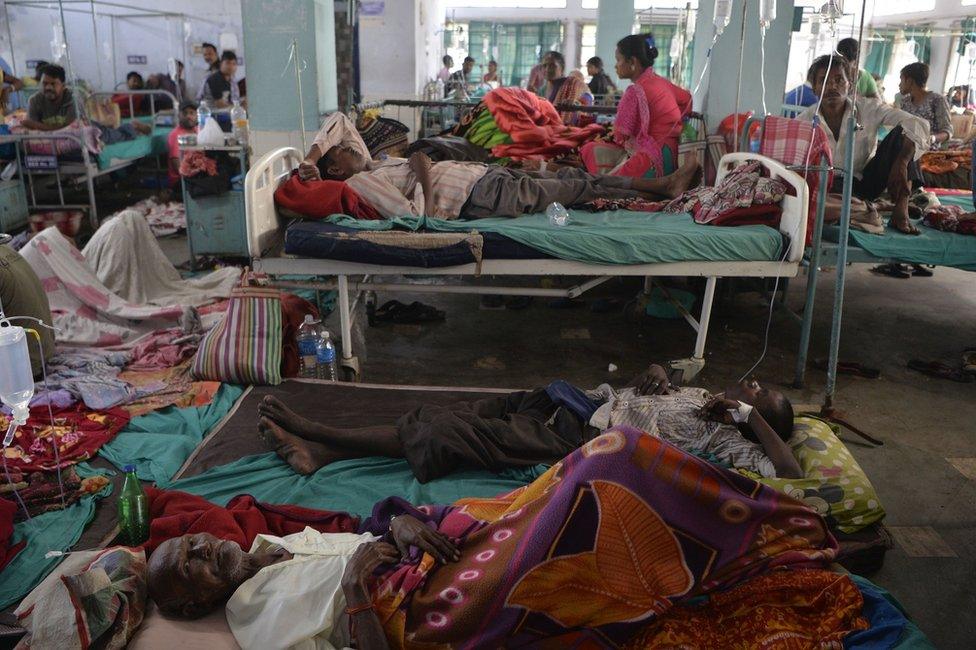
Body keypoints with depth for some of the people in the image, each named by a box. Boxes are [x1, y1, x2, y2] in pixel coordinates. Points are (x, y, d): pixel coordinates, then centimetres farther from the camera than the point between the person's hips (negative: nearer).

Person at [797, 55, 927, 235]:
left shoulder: (868, 109, -9)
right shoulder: (804, 122, -8)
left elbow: (919, 125, -18)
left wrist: (901, 164, -36)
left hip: (868, 180, 2)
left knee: (901, 131, -19)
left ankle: (901, 210, -27)